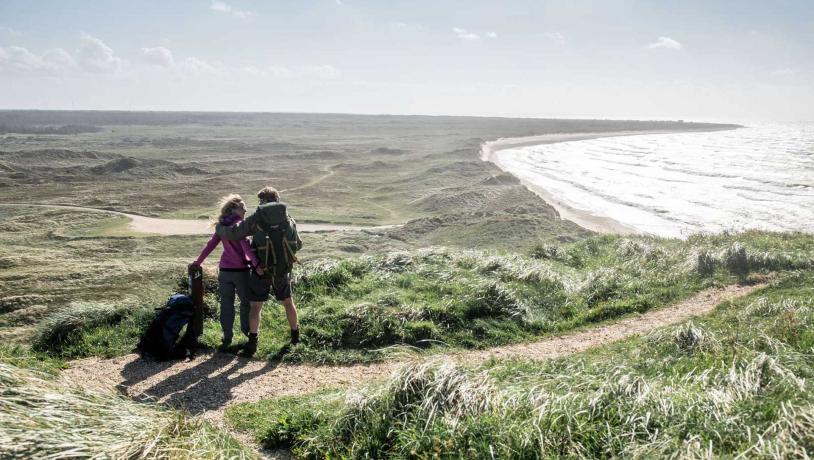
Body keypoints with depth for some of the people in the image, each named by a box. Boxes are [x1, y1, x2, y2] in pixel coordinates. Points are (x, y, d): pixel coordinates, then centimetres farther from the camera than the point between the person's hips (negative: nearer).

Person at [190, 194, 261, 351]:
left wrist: (198, 261, 20)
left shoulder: (222, 225, 9)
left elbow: (211, 244, 12)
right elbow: (245, 246, -22)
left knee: (226, 304, 8)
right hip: (240, 270, -6)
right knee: (246, 301, 14)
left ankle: (227, 337, 10)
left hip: (224, 270, 6)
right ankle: (247, 329, 28)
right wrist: (256, 264, -28)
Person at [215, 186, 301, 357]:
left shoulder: (256, 218, -7)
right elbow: (298, 245, 14)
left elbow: (232, 233, -9)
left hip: (262, 269, -3)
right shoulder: (289, 220, 5)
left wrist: (218, 227, 11)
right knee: (288, 301, 19)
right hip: (283, 270, 3)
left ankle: (252, 342, 2)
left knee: (256, 306, 5)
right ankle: (295, 335, 30)